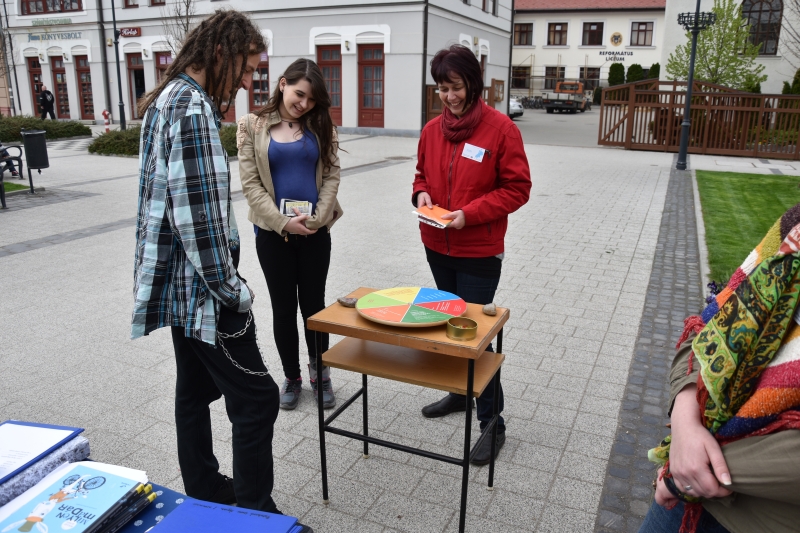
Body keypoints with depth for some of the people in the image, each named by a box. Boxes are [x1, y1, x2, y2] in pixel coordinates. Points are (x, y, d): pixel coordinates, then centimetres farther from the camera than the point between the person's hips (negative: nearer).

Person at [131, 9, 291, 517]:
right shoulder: (192, 108, -19)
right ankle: (254, 512, 11)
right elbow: (199, 215, -24)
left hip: (180, 284, 11)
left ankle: (204, 492, 35)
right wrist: (232, 290, -15)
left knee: (196, 387, 19)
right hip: (202, 287, -11)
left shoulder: (168, 99, 13)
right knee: (256, 398, -2)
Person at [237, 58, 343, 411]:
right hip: (273, 232, -1)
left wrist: (317, 217, -12)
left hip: (315, 232, 1)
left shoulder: (320, 126, 5)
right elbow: (250, 183, -6)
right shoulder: (252, 126, -2)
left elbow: (331, 175, 0)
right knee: (283, 307, 9)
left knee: (314, 304, 10)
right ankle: (291, 376, 26)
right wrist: (282, 221, -14)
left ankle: (319, 373, 28)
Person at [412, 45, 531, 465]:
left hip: (479, 253, -6)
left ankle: (491, 421, 13)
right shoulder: (432, 130, 4)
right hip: (437, 247, 6)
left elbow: (517, 188, -11)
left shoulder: (500, 128, -11)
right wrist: (421, 194, -6)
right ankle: (459, 392, 39)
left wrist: (470, 214, -20)